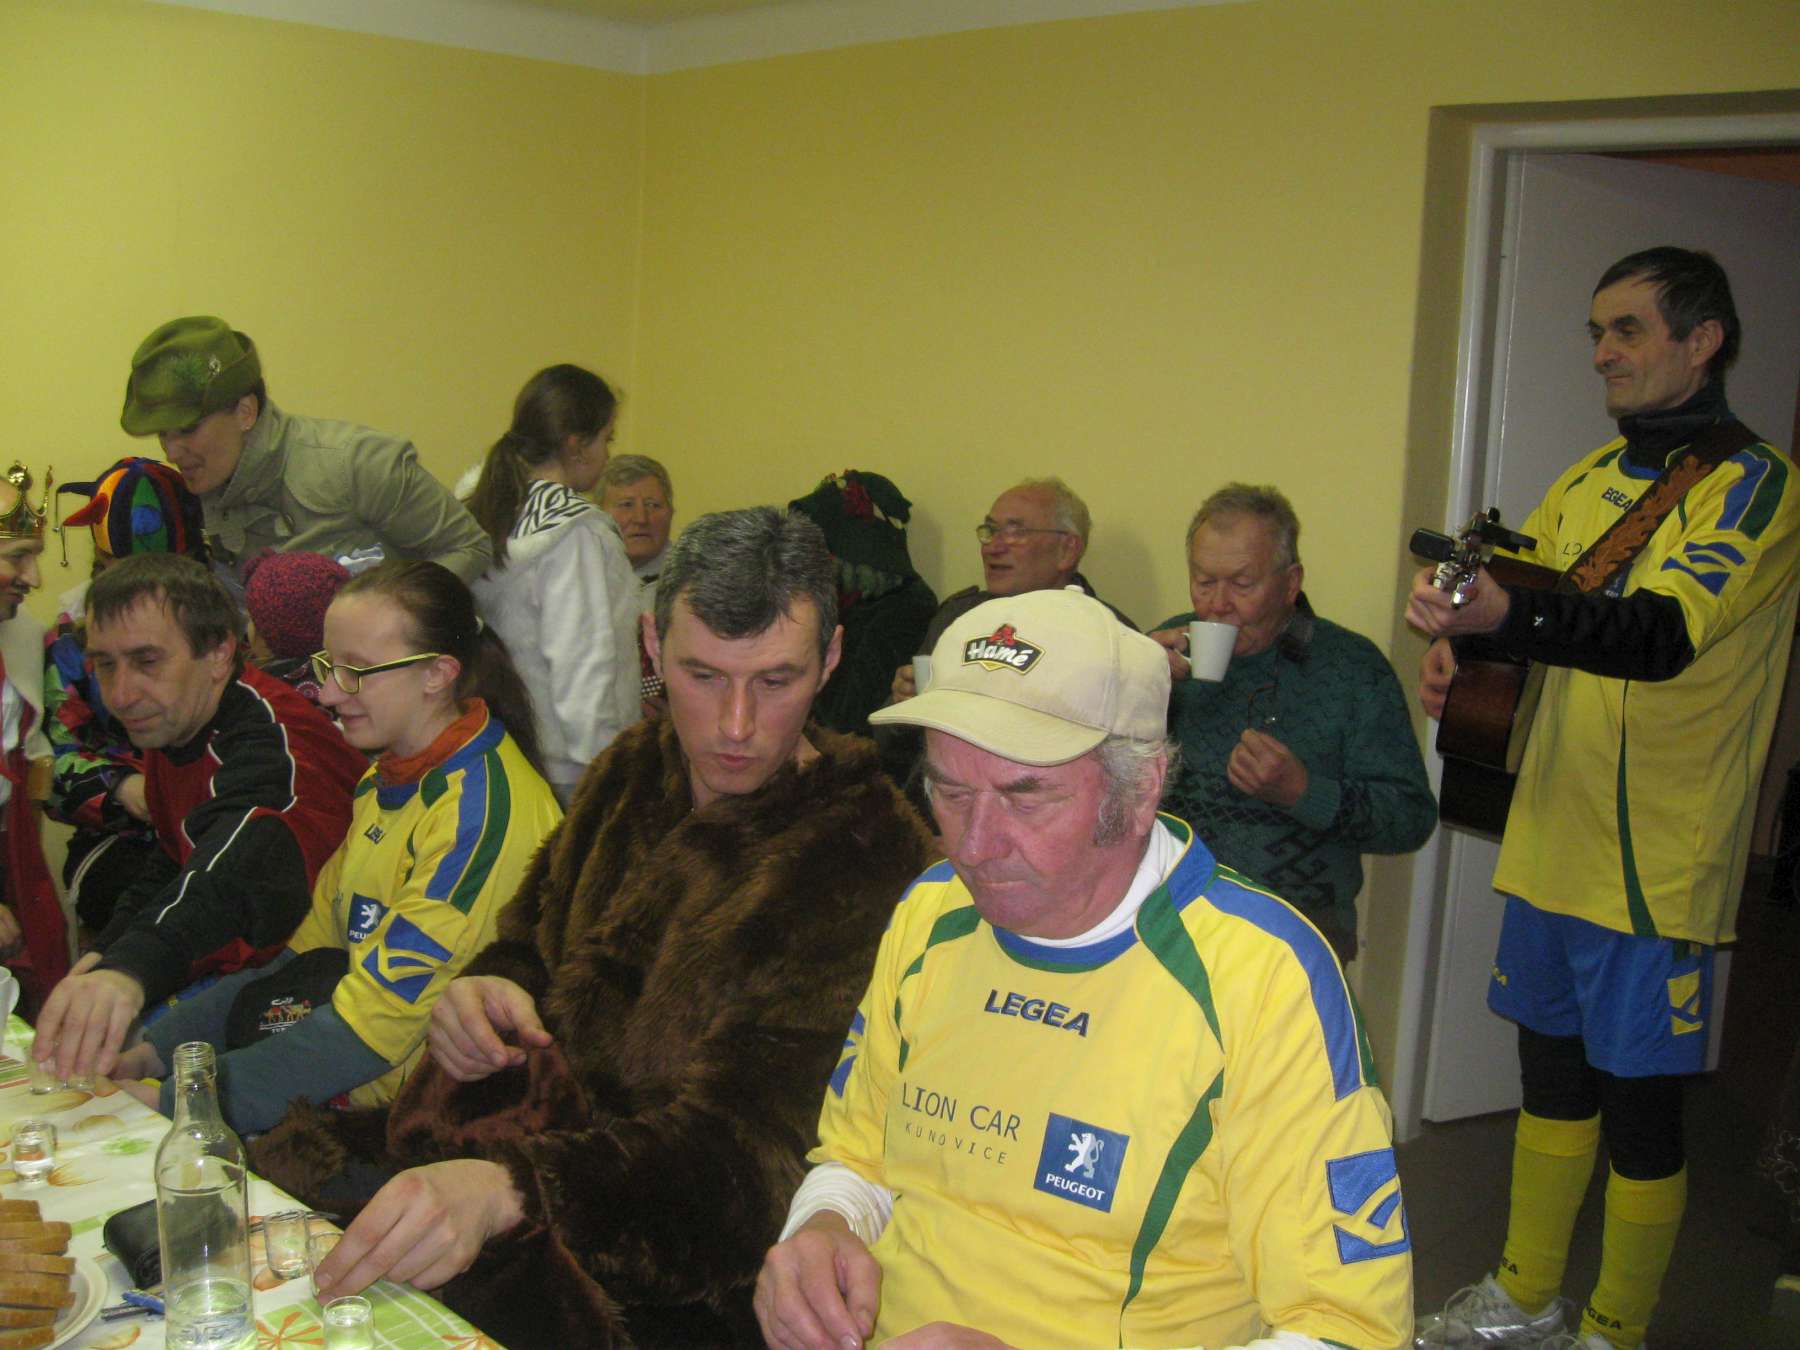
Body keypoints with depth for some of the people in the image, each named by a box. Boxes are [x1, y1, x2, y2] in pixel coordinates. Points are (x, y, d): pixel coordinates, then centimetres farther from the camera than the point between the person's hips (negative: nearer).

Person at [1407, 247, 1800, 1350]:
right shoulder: (1592, 477, 11)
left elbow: (1667, 631, -27)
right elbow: (1521, 589, 17)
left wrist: (1507, 615, -44)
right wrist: (1457, 645, -7)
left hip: (1657, 862, -7)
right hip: (1556, 840, 7)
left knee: (1639, 1106, 4)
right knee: (1553, 1070, 19)